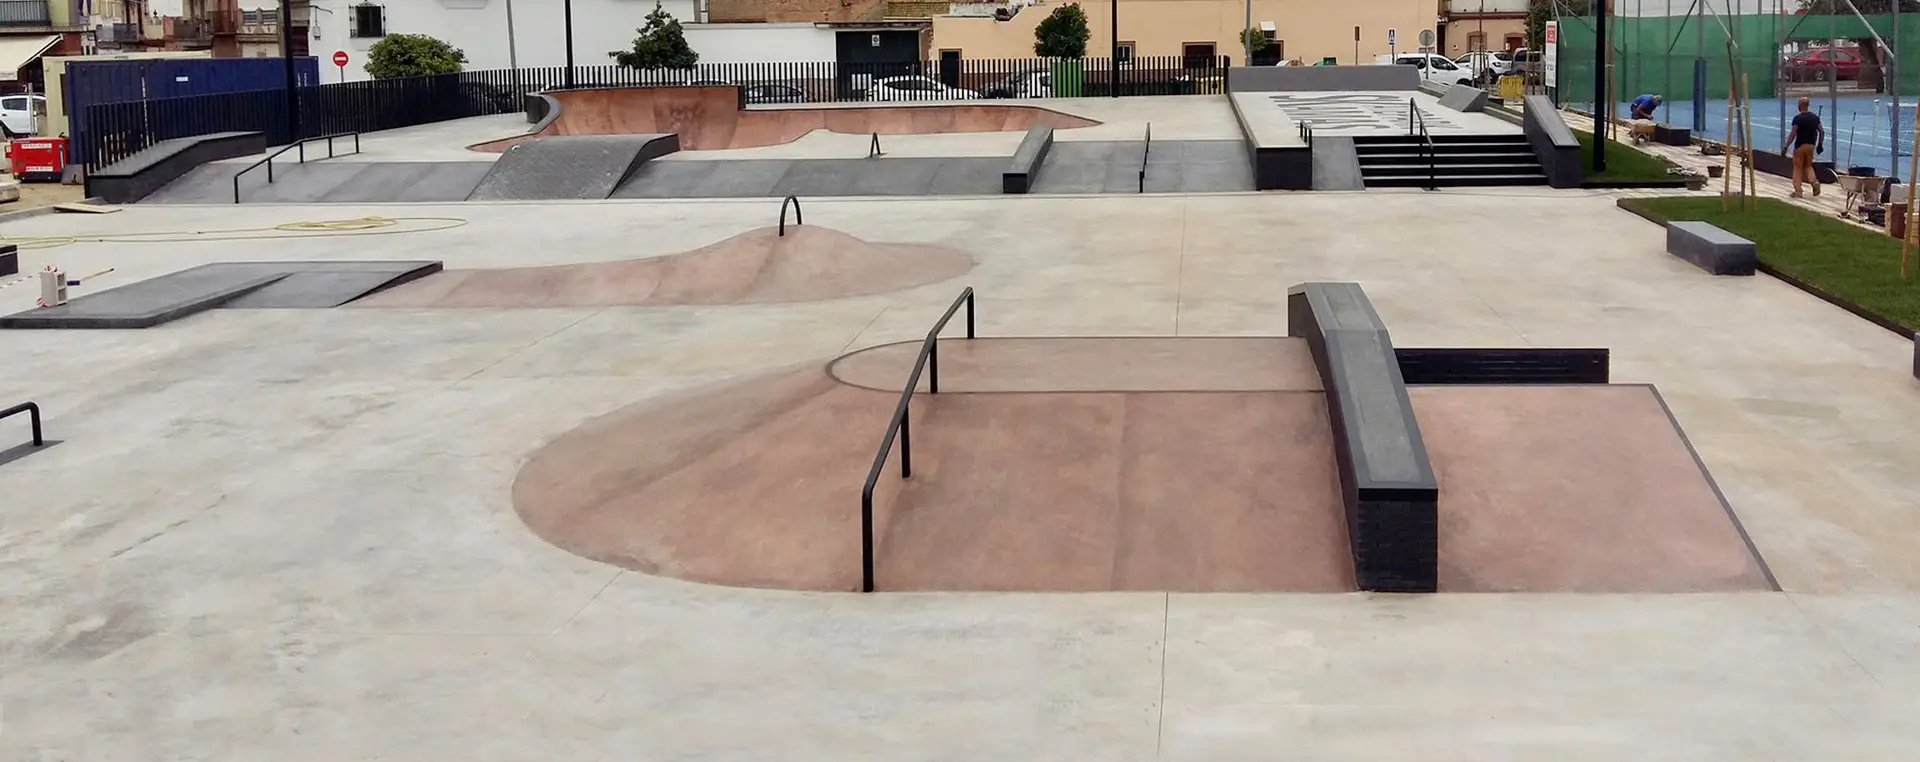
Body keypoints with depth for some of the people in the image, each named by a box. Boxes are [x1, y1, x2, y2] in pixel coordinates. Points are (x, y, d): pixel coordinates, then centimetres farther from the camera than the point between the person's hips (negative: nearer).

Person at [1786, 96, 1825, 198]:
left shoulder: (1797, 118, -14)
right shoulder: (1815, 117, 4)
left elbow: (1792, 134, -18)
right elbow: (1822, 131, 6)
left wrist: (1786, 147, -14)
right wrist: (1820, 144, 16)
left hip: (1800, 146, -5)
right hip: (1811, 145, 5)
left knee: (1797, 167, 6)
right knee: (1808, 166, 19)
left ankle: (1798, 191, 7)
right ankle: (1815, 181, -6)